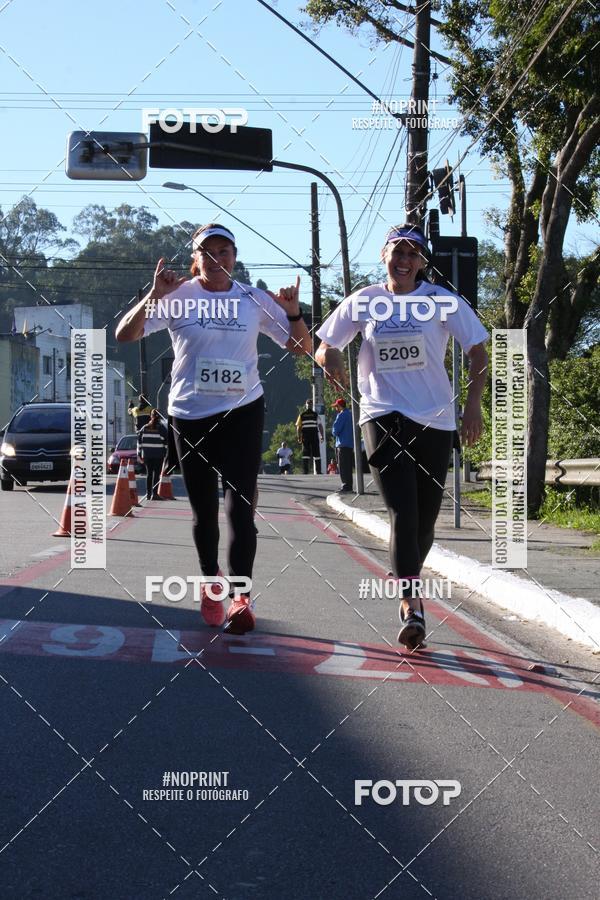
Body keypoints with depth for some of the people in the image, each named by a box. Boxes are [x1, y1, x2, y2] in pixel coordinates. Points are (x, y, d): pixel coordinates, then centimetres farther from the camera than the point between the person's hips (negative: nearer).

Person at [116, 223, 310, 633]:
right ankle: (211, 580, 32)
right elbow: (125, 334, -11)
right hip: (190, 414, 1)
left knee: (240, 504, -12)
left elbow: (302, 347, 4)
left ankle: (241, 596, -14)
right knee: (203, 508, 11)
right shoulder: (179, 297, -2)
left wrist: (293, 312, -15)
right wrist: (153, 296, -24)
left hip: (242, 411, 0)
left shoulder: (255, 300, 2)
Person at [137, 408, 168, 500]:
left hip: (147, 455, 3)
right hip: (158, 455, -3)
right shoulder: (161, 428, -3)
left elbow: (139, 441, 7)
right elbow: (166, 441, -8)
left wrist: (140, 454, 11)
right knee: (156, 474, -1)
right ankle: (154, 494, -7)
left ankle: (148, 494, 11)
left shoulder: (145, 428, 8)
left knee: (149, 474, 11)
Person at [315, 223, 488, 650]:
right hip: (383, 416, -1)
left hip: (435, 419, 1)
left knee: (425, 517, 7)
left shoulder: (443, 301, 0)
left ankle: (410, 588, 32)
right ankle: (412, 606, -22)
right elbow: (324, 347, 11)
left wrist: (473, 403, -7)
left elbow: (477, 350, 3)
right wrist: (329, 356, -13)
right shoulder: (363, 302, 4)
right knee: (402, 509, -16)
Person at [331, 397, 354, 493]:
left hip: (342, 445, -9)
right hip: (350, 444, 9)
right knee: (348, 467, 12)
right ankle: (348, 486, 15)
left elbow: (335, 430, -14)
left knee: (343, 467, -8)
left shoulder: (341, 415, -11)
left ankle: (346, 486, -12)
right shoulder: (350, 415, 16)